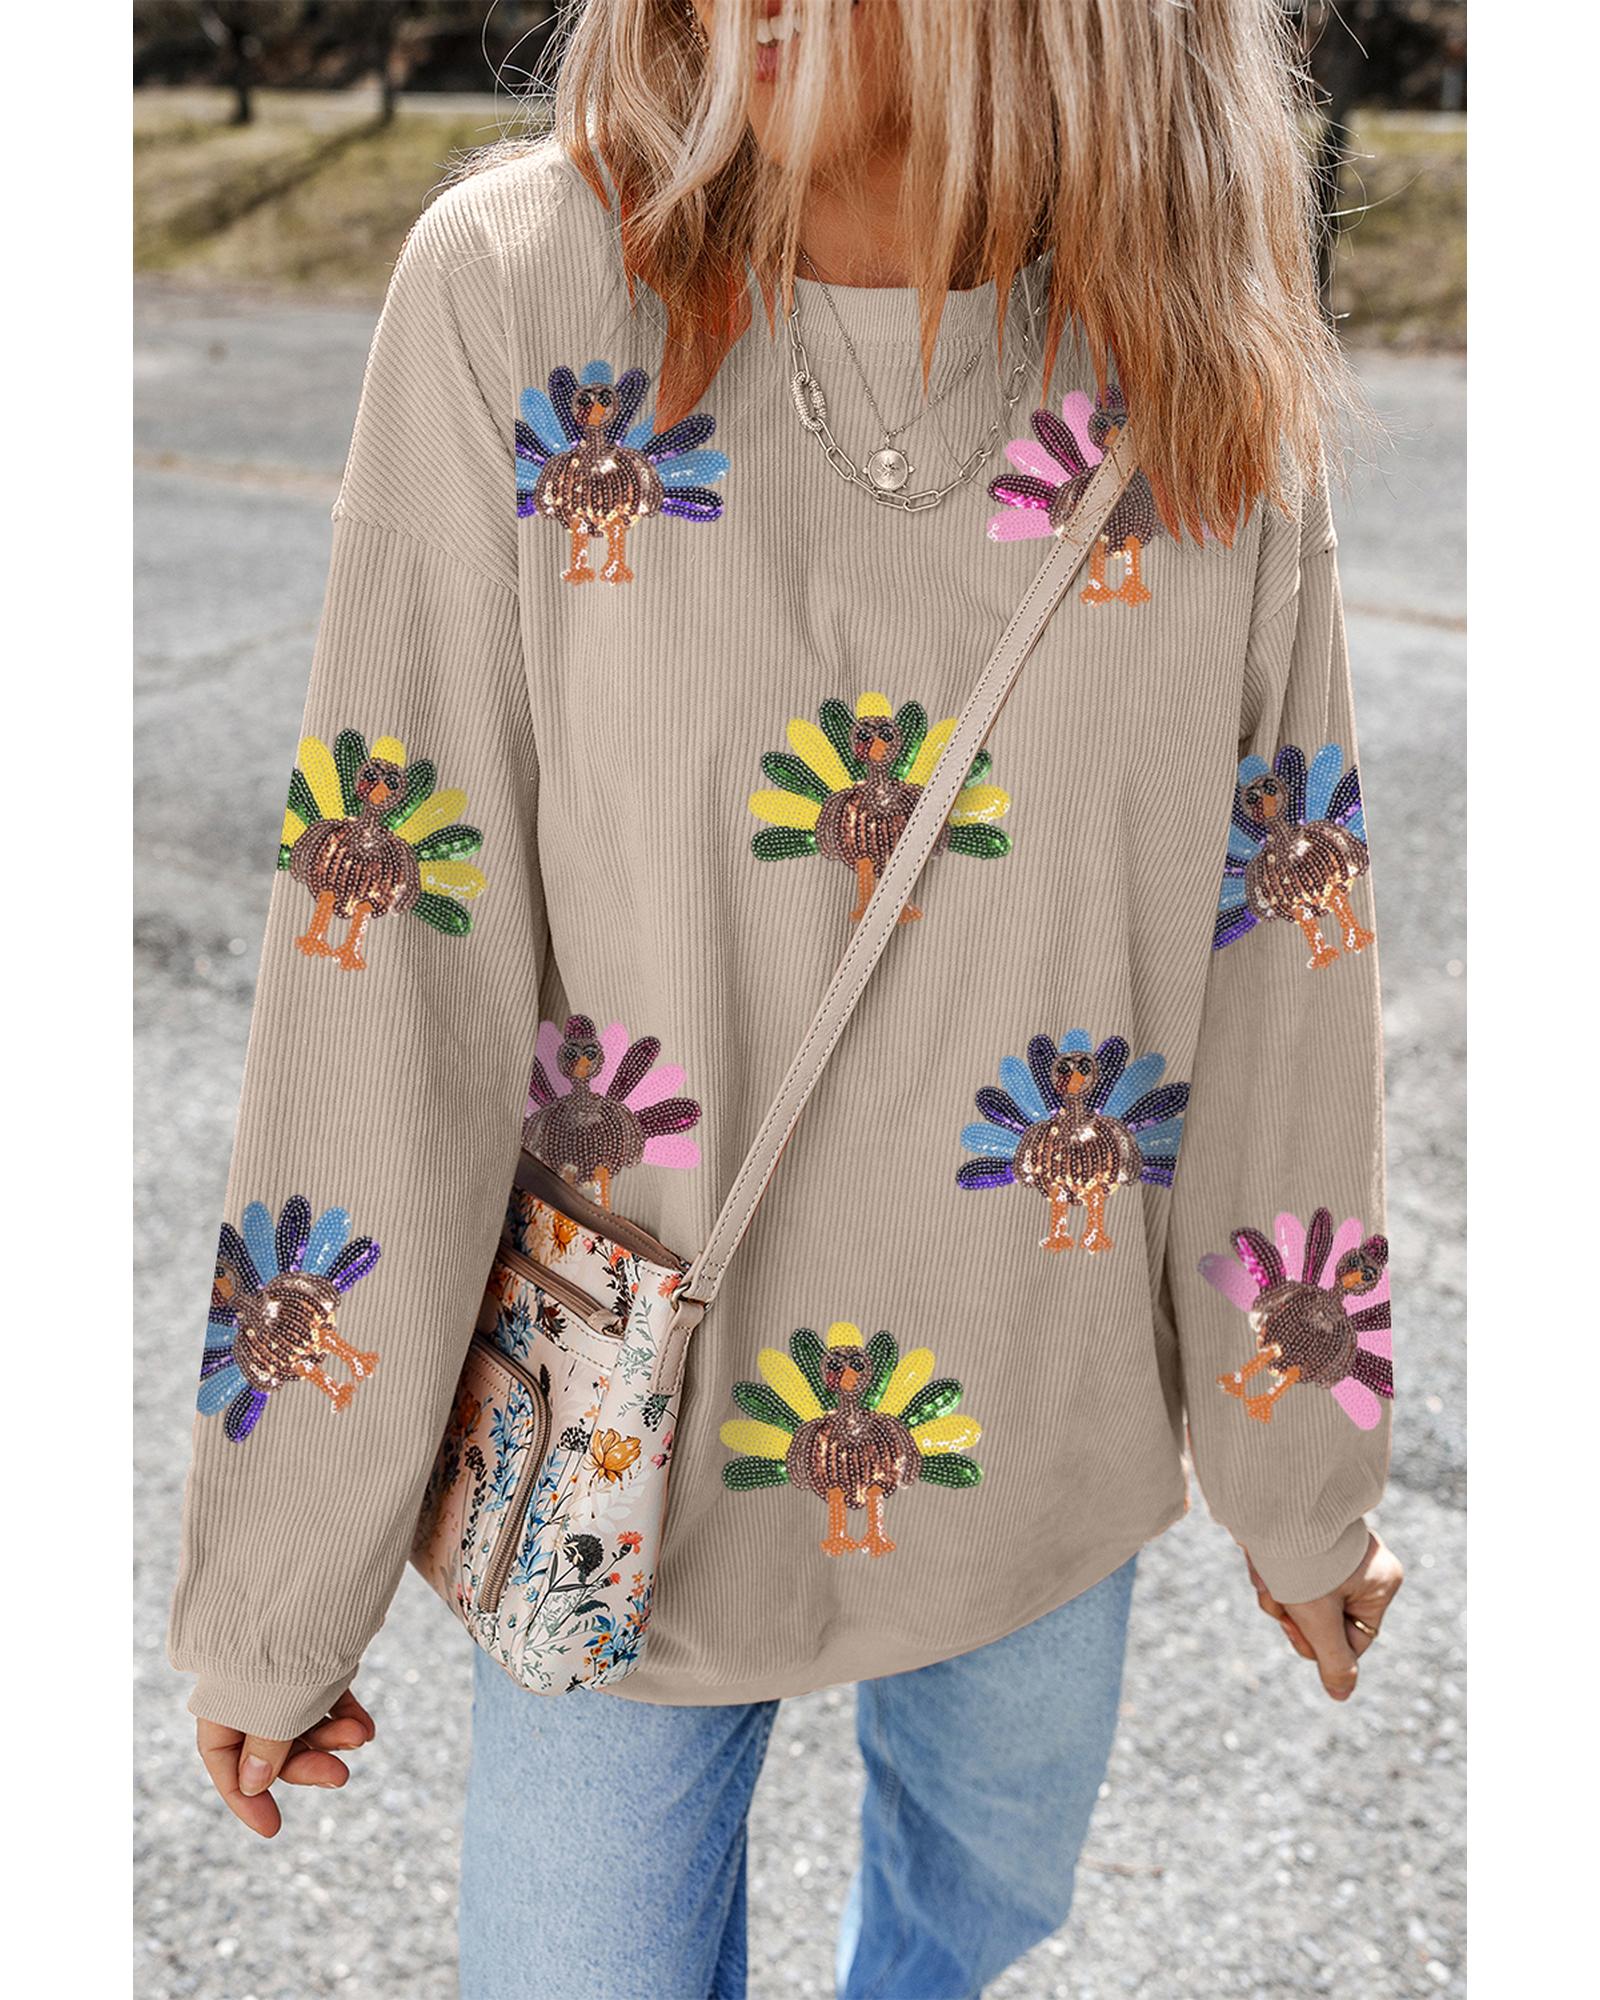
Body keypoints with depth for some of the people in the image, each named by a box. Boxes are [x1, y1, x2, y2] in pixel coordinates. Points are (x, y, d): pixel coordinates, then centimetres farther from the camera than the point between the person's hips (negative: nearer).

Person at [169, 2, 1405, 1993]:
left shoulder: (1209, 378, -10)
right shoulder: (514, 295, -16)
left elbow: (1280, 971, -3)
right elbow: (377, 972, -15)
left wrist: (1304, 1486, 7)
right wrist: (269, 1589, -9)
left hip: (1046, 1449, 3)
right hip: (625, 1456, -2)